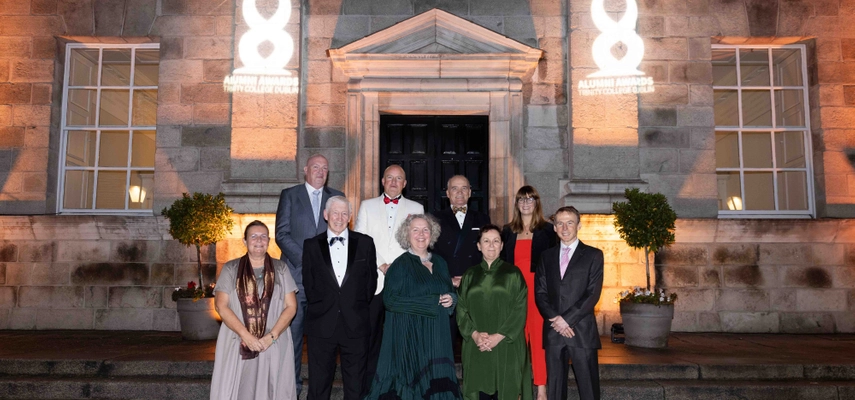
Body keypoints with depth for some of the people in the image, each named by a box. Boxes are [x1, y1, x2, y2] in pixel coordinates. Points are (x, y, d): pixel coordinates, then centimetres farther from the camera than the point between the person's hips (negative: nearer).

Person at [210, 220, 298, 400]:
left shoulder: (280, 269, 8)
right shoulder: (230, 269, 6)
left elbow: (291, 306, 3)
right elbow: (221, 305, -3)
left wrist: (272, 336, -10)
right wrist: (245, 335, -14)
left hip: (273, 346, 1)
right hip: (237, 344, 0)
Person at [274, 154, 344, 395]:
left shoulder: (337, 197, 13)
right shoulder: (289, 195, 8)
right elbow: (282, 234, 0)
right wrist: (306, 259, -10)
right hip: (296, 274, -1)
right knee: (293, 332, 0)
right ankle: (291, 387, 8)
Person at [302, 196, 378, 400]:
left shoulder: (365, 243, 4)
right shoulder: (311, 245, 5)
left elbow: (371, 279, 7)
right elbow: (308, 283, 7)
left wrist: (360, 305, 4)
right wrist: (319, 305, 2)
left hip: (355, 324, 0)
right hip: (322, 324, 0)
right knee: (319, 384, 7)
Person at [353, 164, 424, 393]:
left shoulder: (416, 208, 13)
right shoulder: (367, 206, 13)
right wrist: (381, 265, -6)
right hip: (373, 281, 0)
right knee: (370, 334, 2)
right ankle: (368, 386, 11)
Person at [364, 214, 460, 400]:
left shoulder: (440, 263, 11)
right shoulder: (401, 264, -6)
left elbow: (450, 292, 20)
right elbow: (390, 300, -15)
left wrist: (451, 299, -5)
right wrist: (431, 302, -16)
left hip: (436, 335, 5)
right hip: (409, 336, -5)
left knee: (437, 383, 4)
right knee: (410, 380, -2)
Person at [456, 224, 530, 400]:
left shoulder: (513, 273, 1)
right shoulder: (470, 275, 10)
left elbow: (520, 311, -5)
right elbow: (461, 310, 6)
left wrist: (498, 337, -13)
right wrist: (474, 334, -10)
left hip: (506, 346, -2)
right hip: (475, 347, 2)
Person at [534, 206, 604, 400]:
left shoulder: (593, 255, 3)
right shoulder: (547, 256, 14)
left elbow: (593, 294, -6)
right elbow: (540, 292, 7)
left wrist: (567, 319, -11)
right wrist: (555, 318, -8)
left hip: (582, 331, -3)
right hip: (553, 331, 3)